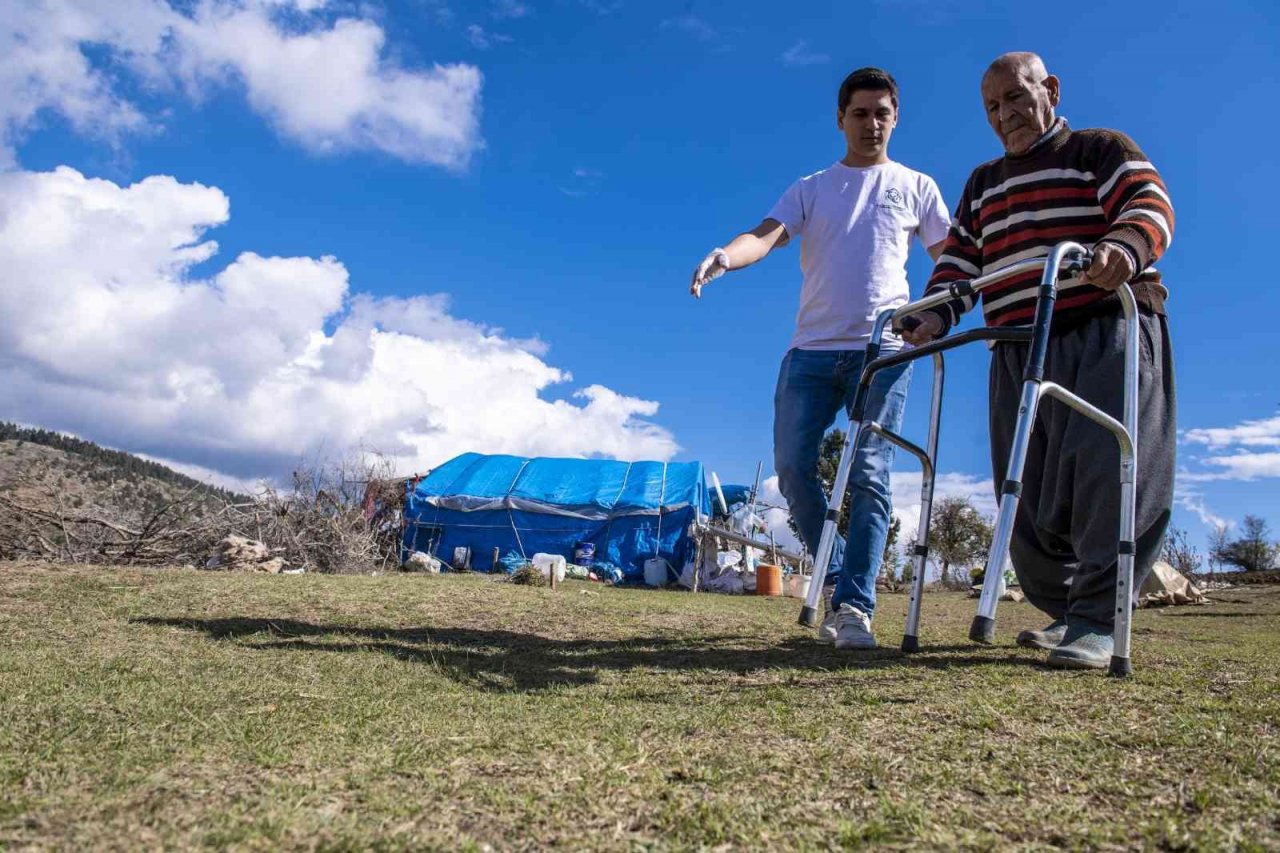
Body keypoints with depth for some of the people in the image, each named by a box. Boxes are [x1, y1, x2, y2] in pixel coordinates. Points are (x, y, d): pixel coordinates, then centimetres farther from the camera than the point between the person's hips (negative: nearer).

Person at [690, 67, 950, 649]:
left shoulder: (915, 186, 16)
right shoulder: (811, 189, 15)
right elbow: (767, 236, -3)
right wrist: (725, 256, -26)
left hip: (884, 350, -1)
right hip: (811, 350, 2)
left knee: (868, 476, -9)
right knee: (793, 470, -4)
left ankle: (855, 607, -7)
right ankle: (837, 581, 15)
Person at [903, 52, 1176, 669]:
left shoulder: (1101, 149, 12)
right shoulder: (983, 184, 27)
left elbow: (1150, 203, -5)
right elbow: (960, 257, 18)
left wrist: (1124, 246, -29)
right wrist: (938, 312, -2)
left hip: (1108, 332, -4)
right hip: (1018, 352, 5)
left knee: (1108, 471, -17)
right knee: (1030, 495, -1)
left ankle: (1096, 622, -14)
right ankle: (1063, 613, 10)